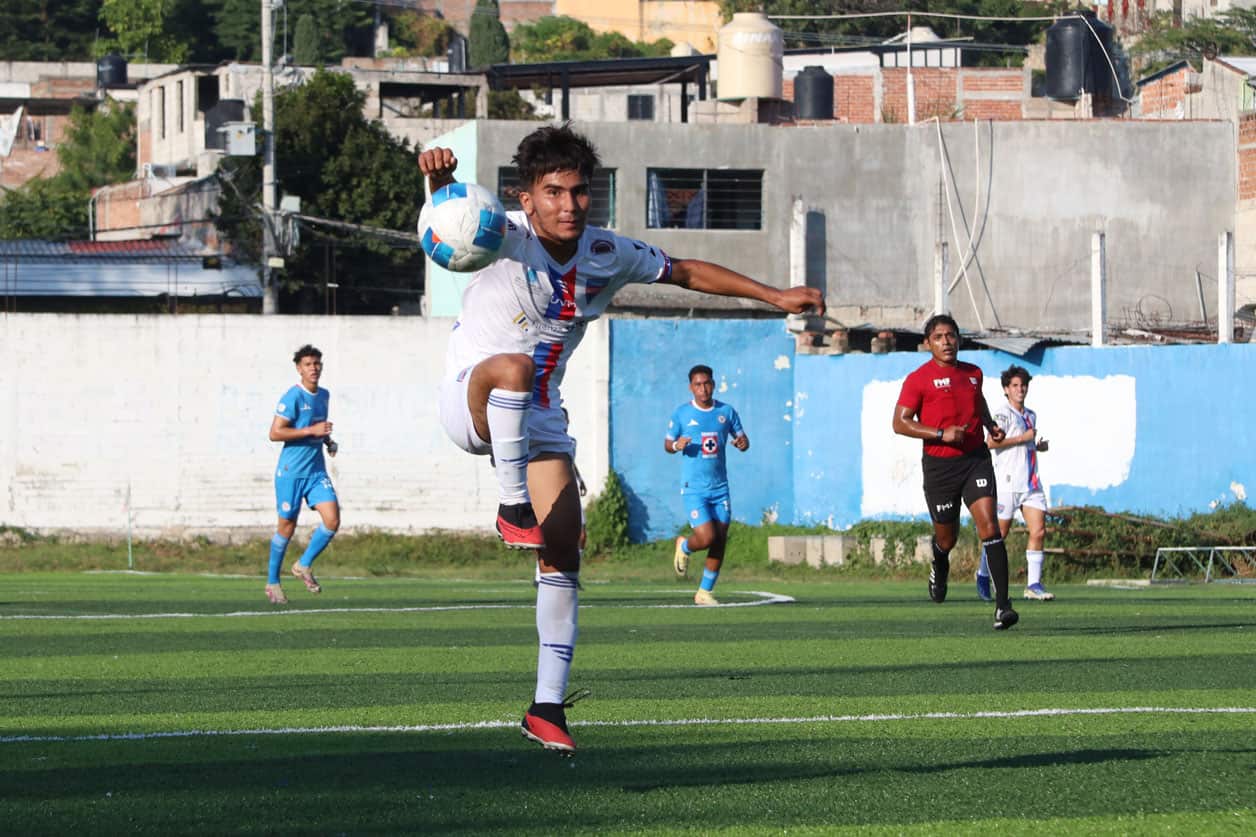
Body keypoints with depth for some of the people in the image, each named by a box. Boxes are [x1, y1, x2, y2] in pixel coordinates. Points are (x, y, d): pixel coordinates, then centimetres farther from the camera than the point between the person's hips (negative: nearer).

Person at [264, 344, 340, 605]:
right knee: (286, 527, 2)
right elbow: (275, 433, -18)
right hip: (291, 472, -6)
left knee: (332, 520, -10)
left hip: (317, 471, 6)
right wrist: (312, 431, -21)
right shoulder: (292, 397, -13)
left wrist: (328, 441, 9)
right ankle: (272, 582, 18)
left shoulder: (324, 395, 11)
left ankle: (304, 565, 11)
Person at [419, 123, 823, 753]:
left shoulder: (609, 255, -3)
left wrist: (775, 296, 11)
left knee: (563, 555, -4)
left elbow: (686, 272, 12)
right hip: (467, 399, -5)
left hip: (537, 417, 5)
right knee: (512, 367, -41)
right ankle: (512, 509, -27)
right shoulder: (507, 237, -19)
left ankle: (547, 707, 4)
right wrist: (441, 180, -65)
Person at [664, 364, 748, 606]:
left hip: (720, 488, 4)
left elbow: (742, 437, 15)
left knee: (719, 542, 2)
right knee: (706, 538, -16)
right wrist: (676, 445, -17)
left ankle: (705, 592, 15)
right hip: (693, 488, -4)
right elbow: (667, 443, 7)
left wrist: (743, 443, -9)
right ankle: (683, 547, 20)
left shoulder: (726, 412, 6)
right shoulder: (682, 413, -1)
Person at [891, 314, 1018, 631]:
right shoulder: (919, 379, -6)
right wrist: (941, 434, -19)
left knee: (988, 526, -15)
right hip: (940, 466, -2)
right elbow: (900, 423, -9)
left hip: (976, 459, 2)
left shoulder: (973, 373, 11)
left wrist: (991, 425, 13)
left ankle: (1002, 604, -19)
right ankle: (939, 569, 49)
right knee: (947, 538, 10)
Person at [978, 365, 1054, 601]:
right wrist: (1023, 438, -16)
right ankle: (983, 575, 24)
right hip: (1008, 482, -6)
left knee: (1038, 531, -6)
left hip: (1031, 482, 6)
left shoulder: (1030, 416, 17)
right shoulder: (1003, 413, -7)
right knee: (999, 534, 3)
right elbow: (992, 442, -20)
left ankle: (1033, 584, -5)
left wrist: (1038, 446, 11)